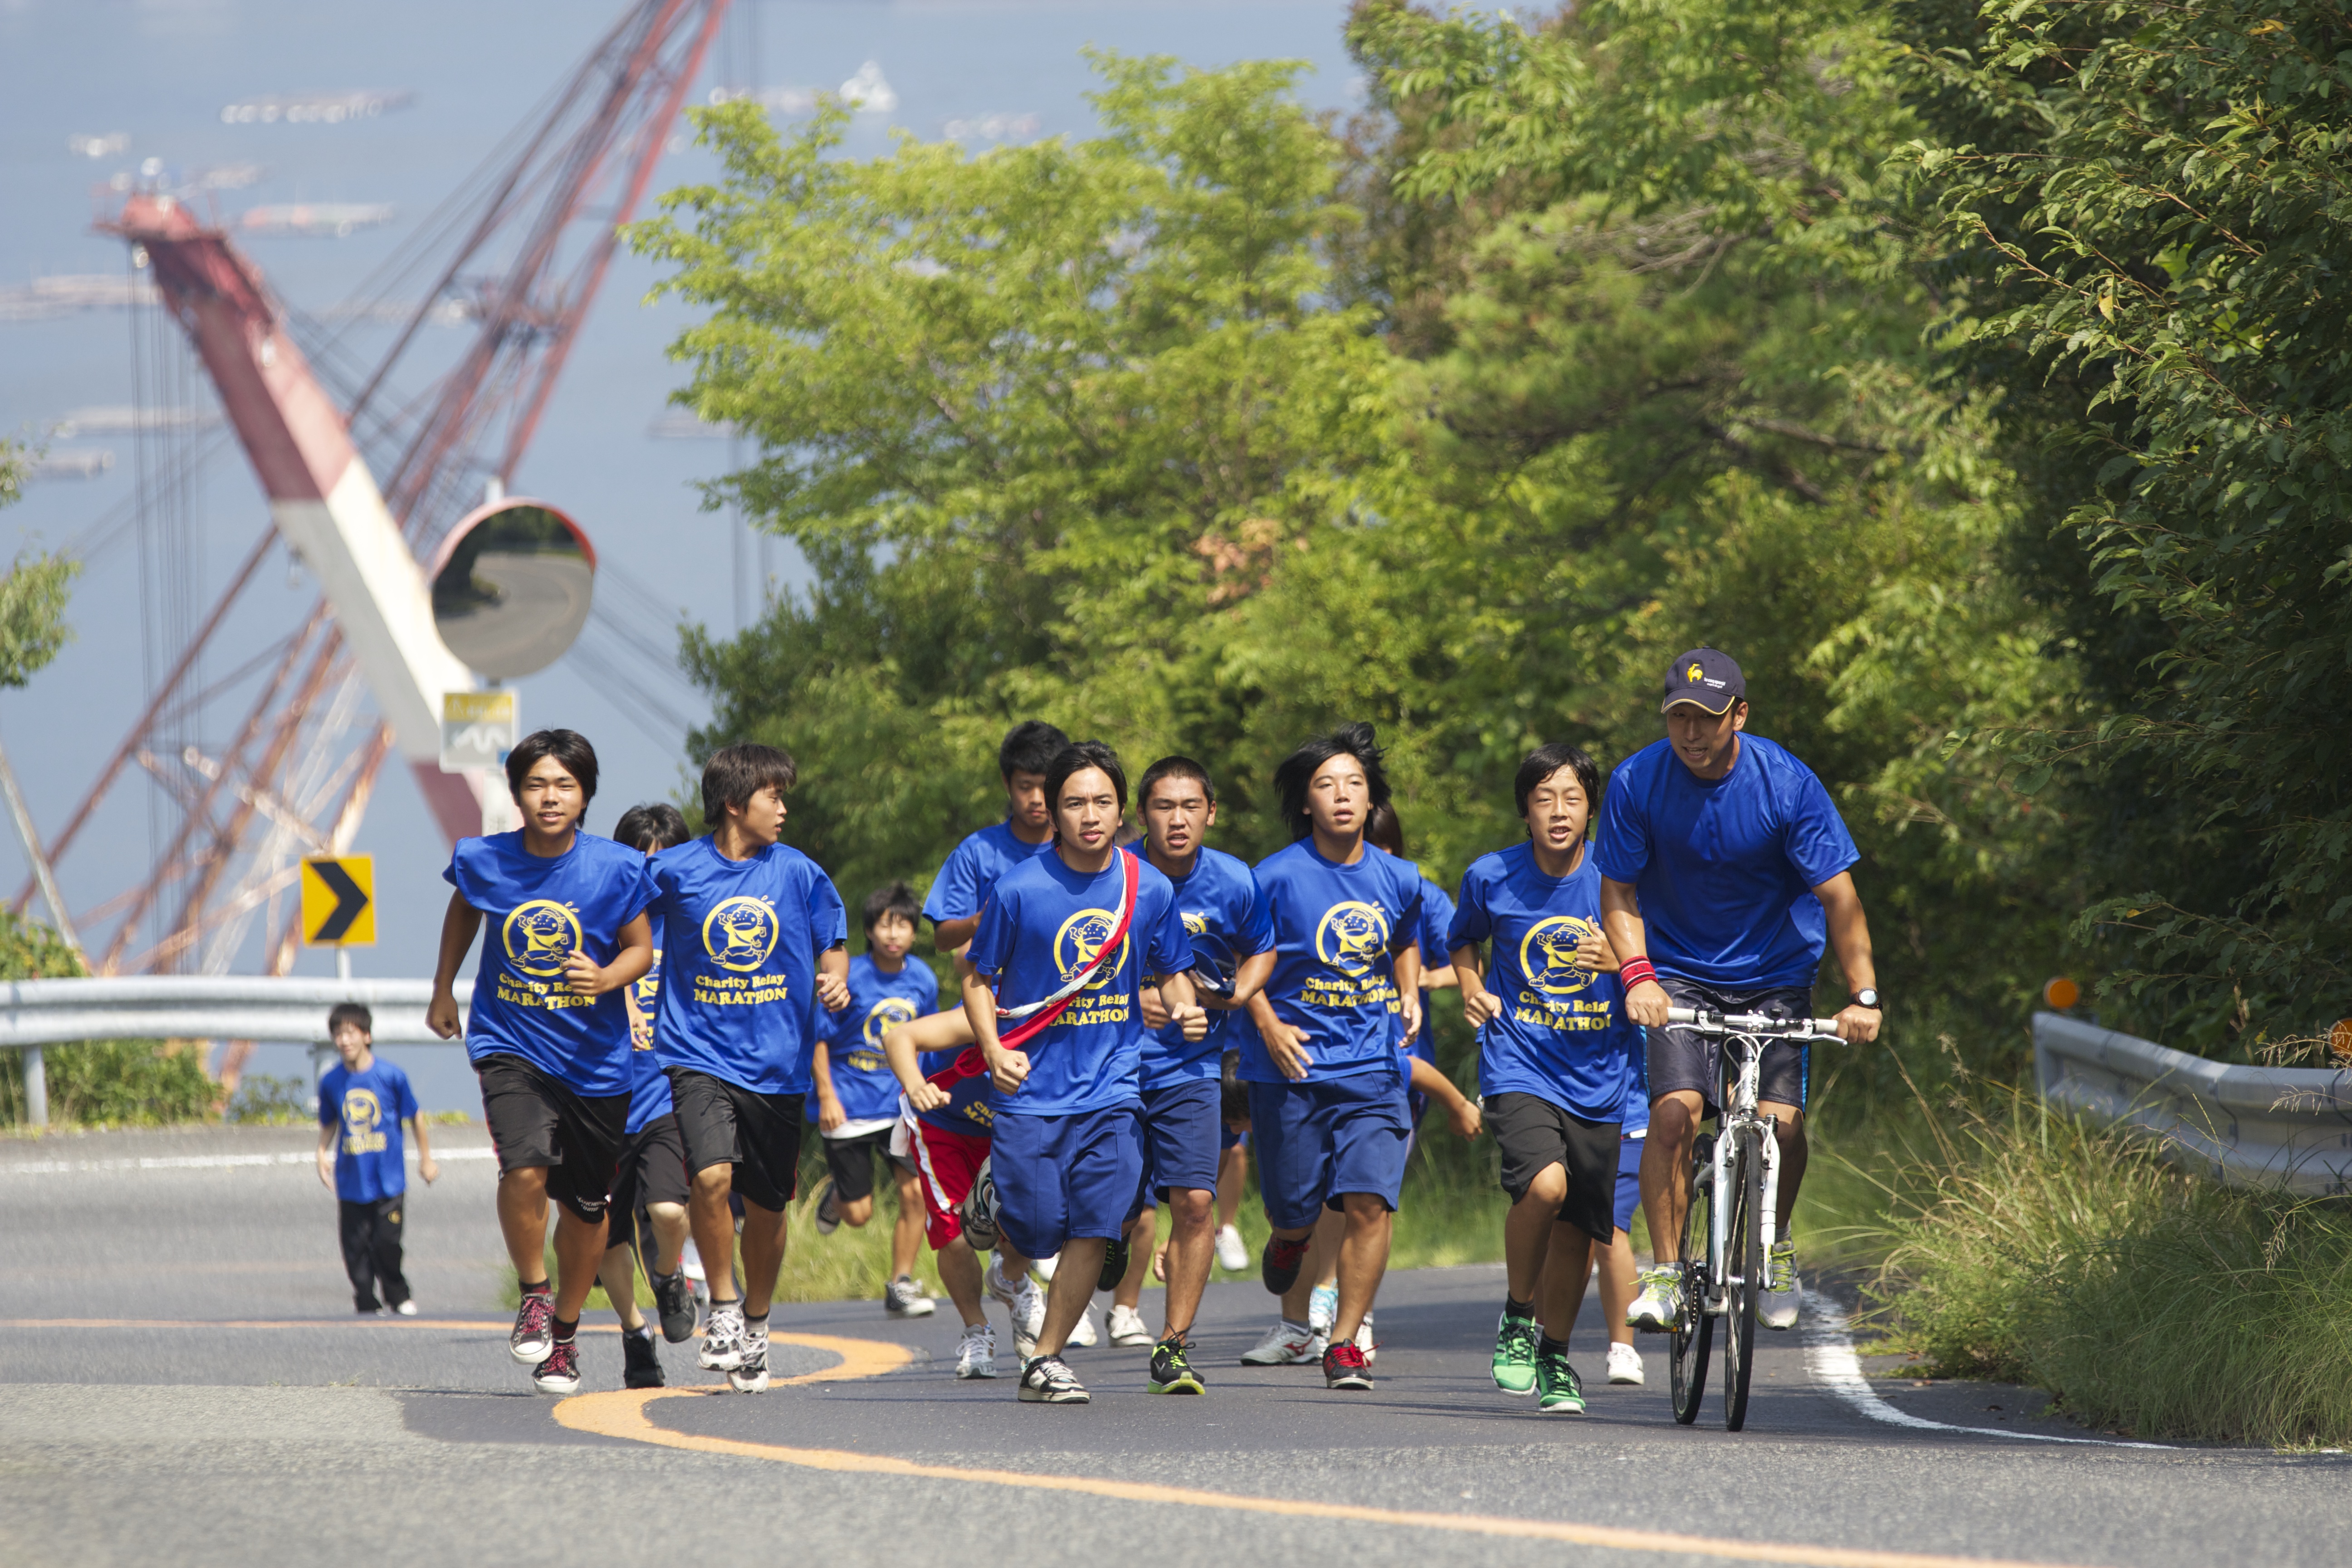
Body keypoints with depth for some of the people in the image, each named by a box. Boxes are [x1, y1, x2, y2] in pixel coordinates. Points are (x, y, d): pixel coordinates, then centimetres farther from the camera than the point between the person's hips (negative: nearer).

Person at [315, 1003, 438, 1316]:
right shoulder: (331, 1082, 1)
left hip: (389, 1179, -2)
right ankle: (366, 1301, 14)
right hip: (351, 1181, 2)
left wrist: (426, 1158, 11)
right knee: (356, 1246, 1)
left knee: (387, 1242, -5)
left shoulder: (391, 1075, -5)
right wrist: (323, 1155, 0)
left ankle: (398, 1295, 17)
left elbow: (414, 1117, 6)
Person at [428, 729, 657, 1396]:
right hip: (511, 1044, -1)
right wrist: (443, 989, 20)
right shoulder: (483, 861, -7)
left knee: (585, 1206, 11)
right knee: (526, 1166, -26)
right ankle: (533, 1294, -2)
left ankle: (565, 1331, 33)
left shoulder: (618, 868, -11)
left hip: (595, 1058, 1)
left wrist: (607, 979, -21)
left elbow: (640, 948, 0)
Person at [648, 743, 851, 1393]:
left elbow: (832, 943, 13)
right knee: (712, 1175, -24)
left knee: (767, 1207, 9)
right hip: (699, 1053, -2)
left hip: (777, 1064, 2)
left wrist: (834, 981, -8)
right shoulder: (675, 871, -4)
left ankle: (754, 1329, 31)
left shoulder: (799, 874, 1)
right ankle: (723, 1309, -4)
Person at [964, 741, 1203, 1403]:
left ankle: (1047, 1358, 5)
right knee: (1037, 1232, -4)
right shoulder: (1020, 890, -8)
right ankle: (991, 1203, 34)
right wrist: (994, 1051, -14)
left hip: (1111, 1087, 2)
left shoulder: (1150, 889, 0)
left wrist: (1185, 1009, -9)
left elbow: (1173, 974, 13)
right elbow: (978, 980, 1)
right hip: (1031, 1088, -2)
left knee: (1093, 1229, -10)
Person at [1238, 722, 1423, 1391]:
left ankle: (1344, 1343, -1)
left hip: (1372, 1065, 2)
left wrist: (1410, 996, 8)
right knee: (1295, 1213, 5)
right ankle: (1295, 1324, 39)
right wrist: (1269, 1027, -11)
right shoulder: (1278, 877, -8)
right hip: (1294, 1063, -2)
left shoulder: (1397, 879, 4)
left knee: (1370, 1204, -13)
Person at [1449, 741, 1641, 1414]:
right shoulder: (1491, 877, -1)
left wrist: (1617, 961, -20)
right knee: (1544, 1185, -27)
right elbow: (1464, 940, 20)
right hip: (1520, 1067, -2)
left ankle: (1554, 1358, 29)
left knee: (1578, 1224, 7)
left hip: (1598, 1075, 2)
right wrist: (1472, 991, 0)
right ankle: (1517, 1320, -4)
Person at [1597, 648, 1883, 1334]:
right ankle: (1666, 1271, -10)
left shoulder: (1787, 784, -15)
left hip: (1774, 974, 0)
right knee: (1675, 1110, -21)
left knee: (1780, 1120, -13)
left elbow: (1838, 896, -13)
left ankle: (1775, 1248, 15)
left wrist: (1864, 995, -22)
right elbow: (1619, 896, -6)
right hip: (1679, 974, 0)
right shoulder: (1637, 783, -13)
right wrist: (1637, 975, -23)